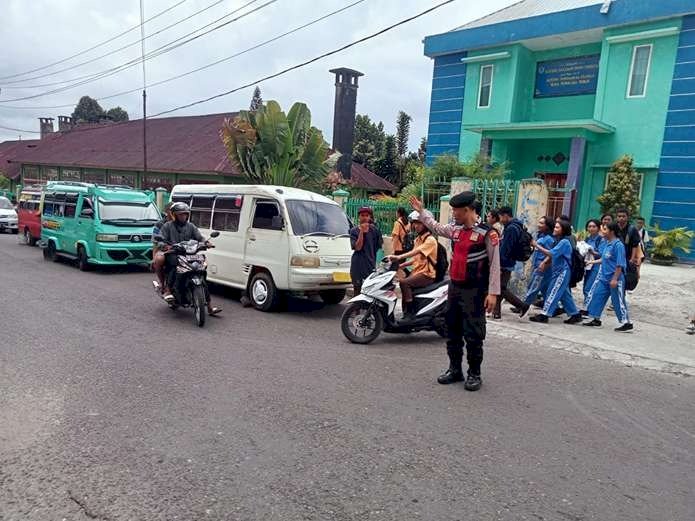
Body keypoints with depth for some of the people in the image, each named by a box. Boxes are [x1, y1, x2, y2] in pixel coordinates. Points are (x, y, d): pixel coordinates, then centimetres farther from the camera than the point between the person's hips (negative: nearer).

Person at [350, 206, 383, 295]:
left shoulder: (374, 230, 6)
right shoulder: (354, 231, 0)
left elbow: (379, 246, 13)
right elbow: (357, 247, -11)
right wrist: (362, 231, -14)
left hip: (371, 266, 1)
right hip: (358, 267, -1)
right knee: (358, 292, 6)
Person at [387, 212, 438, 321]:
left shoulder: (430, 239, -13)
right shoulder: (418, 239, 16)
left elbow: (416, 252, -30)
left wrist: (399, 257, -41)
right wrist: (401, 265, 4)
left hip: (427, 274, -9)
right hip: (417, 271, 9)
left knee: (404, 282, -25)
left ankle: (410, 313, -21)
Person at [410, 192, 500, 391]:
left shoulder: (487, 232, -13)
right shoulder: (455, 229, 8)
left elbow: (495, 264, -14)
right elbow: (436, 227, 29)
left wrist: (493, 293, -18)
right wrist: (421, 211, 33)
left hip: (474, 291, -7)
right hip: (454, 287, 7)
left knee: (473, 335, -1)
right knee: (453, 331, 13)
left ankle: (474, 374, 13)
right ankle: (455, 370, 25)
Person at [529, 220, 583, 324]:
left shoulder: (564, 242, -15)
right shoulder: (559, 241, 14)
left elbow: (551, 254, -23)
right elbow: (553, 255, 15)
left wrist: (537, 246, -21)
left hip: (562, 272, -9)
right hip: (559, 271, 9)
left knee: (553, 293, -8)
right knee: (565, 295, 13)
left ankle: (544, 315, -6)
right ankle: (575, 315, 22)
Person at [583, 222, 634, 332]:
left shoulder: (618, 245, -15)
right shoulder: (607, 243, 9)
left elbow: (620, 264, -18)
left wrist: (615, 279, -21)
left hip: (615, 279, -8)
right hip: (604, 278, 8)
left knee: (618, 301, 1)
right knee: (596, 296, 8)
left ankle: (626, 323, 13)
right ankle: (595, 319, 18)